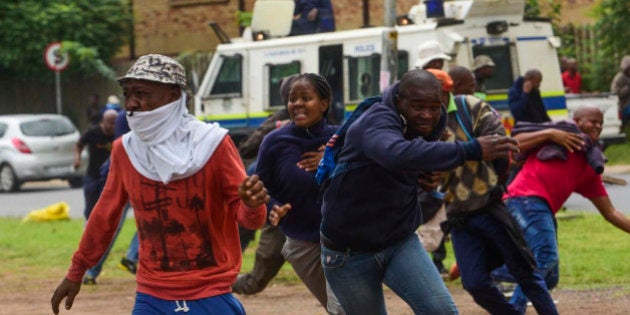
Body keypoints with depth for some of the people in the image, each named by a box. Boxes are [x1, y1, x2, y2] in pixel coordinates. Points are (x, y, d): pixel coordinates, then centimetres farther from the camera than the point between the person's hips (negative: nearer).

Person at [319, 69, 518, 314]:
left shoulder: (432, 124, -3)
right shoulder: (376, 122, -26)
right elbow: (399, 154, -51)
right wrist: (471, 150, -55)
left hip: (400, 243, 5)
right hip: (349, 254, -5)